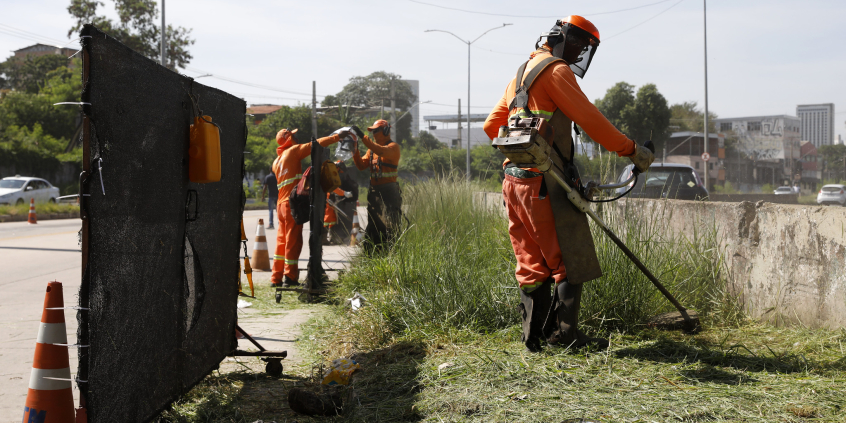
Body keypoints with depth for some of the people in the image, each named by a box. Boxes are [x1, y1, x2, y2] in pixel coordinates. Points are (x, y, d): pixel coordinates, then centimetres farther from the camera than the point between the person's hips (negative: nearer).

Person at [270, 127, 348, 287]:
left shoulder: (276, 161, 21)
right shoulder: (293, 151, -2)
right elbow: (316, 144, -5)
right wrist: (337, 137, 1)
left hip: (281, 204, 8)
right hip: (292, 202, -8)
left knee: (282, 241, 11)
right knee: (293, 240, -5)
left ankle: (276, 278, 12)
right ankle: (290, 277, -4)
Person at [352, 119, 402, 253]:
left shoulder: (393, 147, -6)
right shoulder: (372, 148, 18)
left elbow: (382, 151, -29)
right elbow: (361, 165, 10)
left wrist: (363, 137, -30)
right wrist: (355, 151, -7)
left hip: (388, 191, -8)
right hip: (374, 191, 8)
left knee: (390, 226, -11)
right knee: (373, 224, 13)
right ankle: (372, 253, 20)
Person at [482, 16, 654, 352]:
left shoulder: (521, 74, 22)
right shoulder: (555, 70, -7)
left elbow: (492, 125, 26)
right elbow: (589, 119, -13)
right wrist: (632, 150, -8)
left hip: (515, 181, 9)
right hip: (545, 183, -9)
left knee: (532, 263, 11)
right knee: (571, 261, -2)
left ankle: (534, 336, 14)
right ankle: (564, 333, -1)